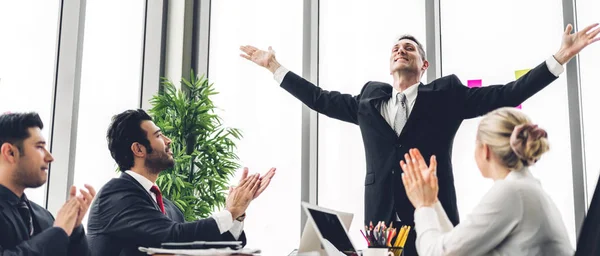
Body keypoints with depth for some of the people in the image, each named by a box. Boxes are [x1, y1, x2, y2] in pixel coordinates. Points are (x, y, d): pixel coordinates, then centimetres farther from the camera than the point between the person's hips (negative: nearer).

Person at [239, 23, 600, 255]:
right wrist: (275, 67, 22)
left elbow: (506, 95, 2)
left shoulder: (446, 94, 6)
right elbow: (321, 99, 21)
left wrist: (559, 58, -4)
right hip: (382, 216, 3)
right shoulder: (369, 98, 15)